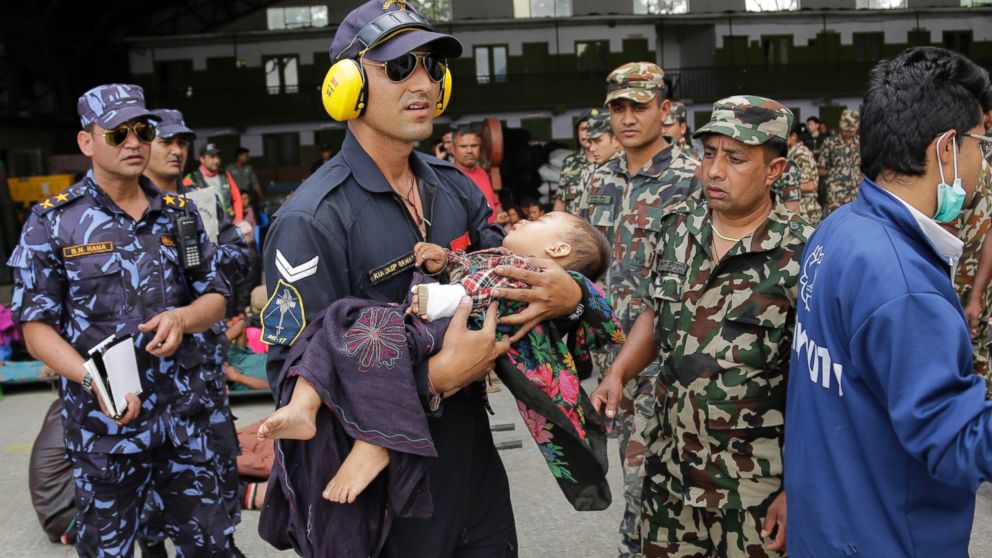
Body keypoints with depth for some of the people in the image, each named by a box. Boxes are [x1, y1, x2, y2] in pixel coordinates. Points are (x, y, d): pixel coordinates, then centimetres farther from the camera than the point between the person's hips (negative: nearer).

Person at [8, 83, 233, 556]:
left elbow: (215, 298, 11)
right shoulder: (51, 222, -4)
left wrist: (182, 317, -12)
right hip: (102, 422, -3)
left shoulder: (178, 214, 6)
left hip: (185, 416, 3)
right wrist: (95, 380, -22)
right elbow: (37, 327, -6)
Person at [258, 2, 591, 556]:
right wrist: (436, 379, -29)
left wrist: (569, 293, -13)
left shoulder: (456, 189, 4)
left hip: (475, 467, 6)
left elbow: (508, 277, 11)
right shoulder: (312, 221, -18)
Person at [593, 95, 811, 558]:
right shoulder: (678, 226, 1)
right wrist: (618, 373, 0)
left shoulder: (803, 257, -15)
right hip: (670, 464, 5)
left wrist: (799, 490, -13)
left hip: (756, 482, -5)